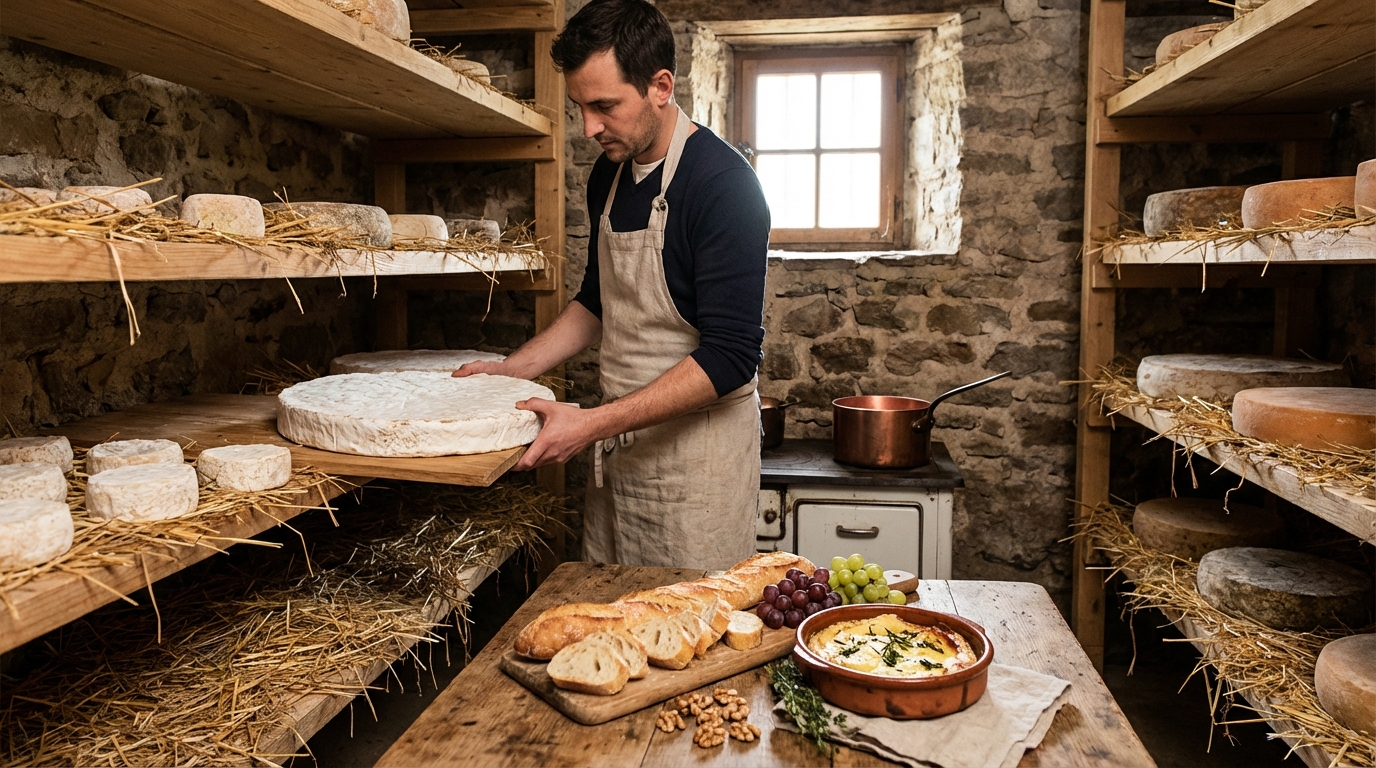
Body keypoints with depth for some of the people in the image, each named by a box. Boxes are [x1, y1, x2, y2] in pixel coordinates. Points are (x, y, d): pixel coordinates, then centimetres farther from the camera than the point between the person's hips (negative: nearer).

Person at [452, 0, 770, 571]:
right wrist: (513, 368, 9)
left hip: (695, 454, -7)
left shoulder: (723, 183, -16)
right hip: (615, 446, 7)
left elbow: (730, 357, -21)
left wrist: (594, 423, -25)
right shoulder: (608, 174, 8)